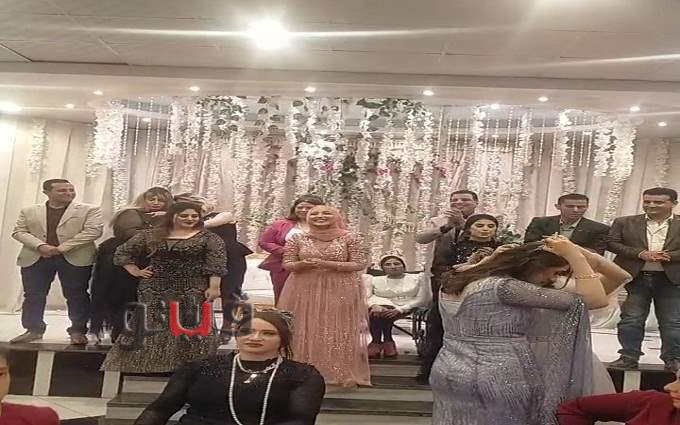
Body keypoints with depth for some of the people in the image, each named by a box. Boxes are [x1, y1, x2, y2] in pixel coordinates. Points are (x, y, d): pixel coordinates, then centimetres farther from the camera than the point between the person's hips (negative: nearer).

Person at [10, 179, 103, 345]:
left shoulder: (90, 210, 1)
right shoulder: (29, 211, 13)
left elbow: (93, 231, -10)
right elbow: (19, 231, 6)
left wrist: (62, 248, -15)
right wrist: (40, 246, -13)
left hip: (75, 259, -3)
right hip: (35, 259, 3)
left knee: (76, 296, 0)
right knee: (33, 296, 7)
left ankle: (78, 331, 10)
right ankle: (34, 330, 20)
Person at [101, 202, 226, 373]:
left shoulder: (209, 238, -2)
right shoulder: (150, 235, 6)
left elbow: (216, 264, -8)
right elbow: (123, 252, 11)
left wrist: (213, 287, -16)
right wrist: (135, 272, 2)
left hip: (192, 292, -2)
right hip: (155, 290, 3)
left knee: (190, 328, -5)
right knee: (150, 326, 4)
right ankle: (146, 364, 17)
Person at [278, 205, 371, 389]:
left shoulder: (352, 238, -3)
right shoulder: (298, 239, 5)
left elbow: (360, 264, -9)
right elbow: (286, 264, 6)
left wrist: (326, 264, -18)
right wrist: (301, 264, -17)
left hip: (341, 292, -2)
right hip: (304, 291, 2)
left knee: (339, 332, 0)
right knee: (303, 331, 3)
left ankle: (341, 375, 11)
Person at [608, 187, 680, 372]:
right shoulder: (624, 222, 6)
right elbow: (612, 243, -3)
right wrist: (640, 254, -15)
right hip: (634, 278, 0)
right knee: (630, 320, 3)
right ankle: (629, 357, 13)